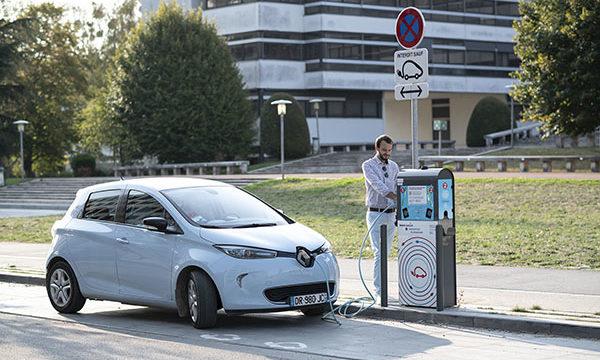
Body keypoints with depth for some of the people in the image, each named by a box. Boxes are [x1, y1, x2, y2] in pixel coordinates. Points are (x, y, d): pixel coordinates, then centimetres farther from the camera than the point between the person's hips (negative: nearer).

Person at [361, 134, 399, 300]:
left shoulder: (394, 167, 12)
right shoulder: (368, 166, -4)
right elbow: (378, 186, -18)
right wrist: (397, 198, -30)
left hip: (391, 214, 5)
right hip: (376, 214, -5)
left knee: (386, 253, 8)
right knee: (379, 253, -13)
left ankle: (379, 288, 15)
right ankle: (379, 291, -15)